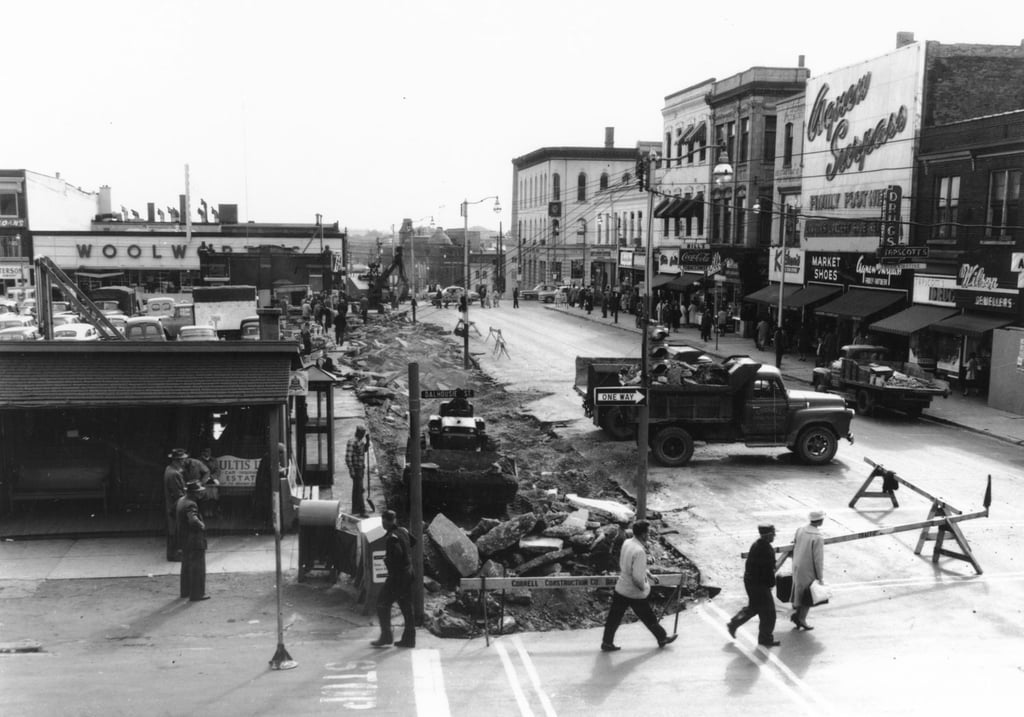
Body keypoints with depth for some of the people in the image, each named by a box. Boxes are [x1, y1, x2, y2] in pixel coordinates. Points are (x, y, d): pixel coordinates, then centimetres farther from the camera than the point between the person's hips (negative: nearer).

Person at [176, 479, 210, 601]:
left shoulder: (181, 500, 5)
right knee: (197, 567, 0)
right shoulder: (190, 505, -26)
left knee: (187, 566, 22)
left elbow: (174, 515, 22)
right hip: (195, 540, -10)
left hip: (184, 540, 10)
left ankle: (185, 591, 33)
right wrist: (202, 526, -24)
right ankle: (197, 594, 6)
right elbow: (193, 521, -41)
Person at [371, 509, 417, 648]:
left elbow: (397, 554, -30)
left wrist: (387, 559, -13)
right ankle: (409, 639, 14)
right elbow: (413, 541, 24)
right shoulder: (403, 531, 7)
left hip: (397, 575, -8)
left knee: (383, 604, 3)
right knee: (406, 607, 11)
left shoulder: (392, 537, -18)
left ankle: (386, 636, 4)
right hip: (408, 573, 9)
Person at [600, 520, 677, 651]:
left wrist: (649, 575, 16)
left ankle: (607, 642, 21)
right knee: (649, 618, 14)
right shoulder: (639, 551, -27)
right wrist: (643, 587, -10)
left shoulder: (626, 543, -1)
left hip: (620, 590, 7)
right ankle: (662, 638, 32)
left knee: (614, 617, 14)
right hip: (635, 594, -7)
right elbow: (637, 577, -29)